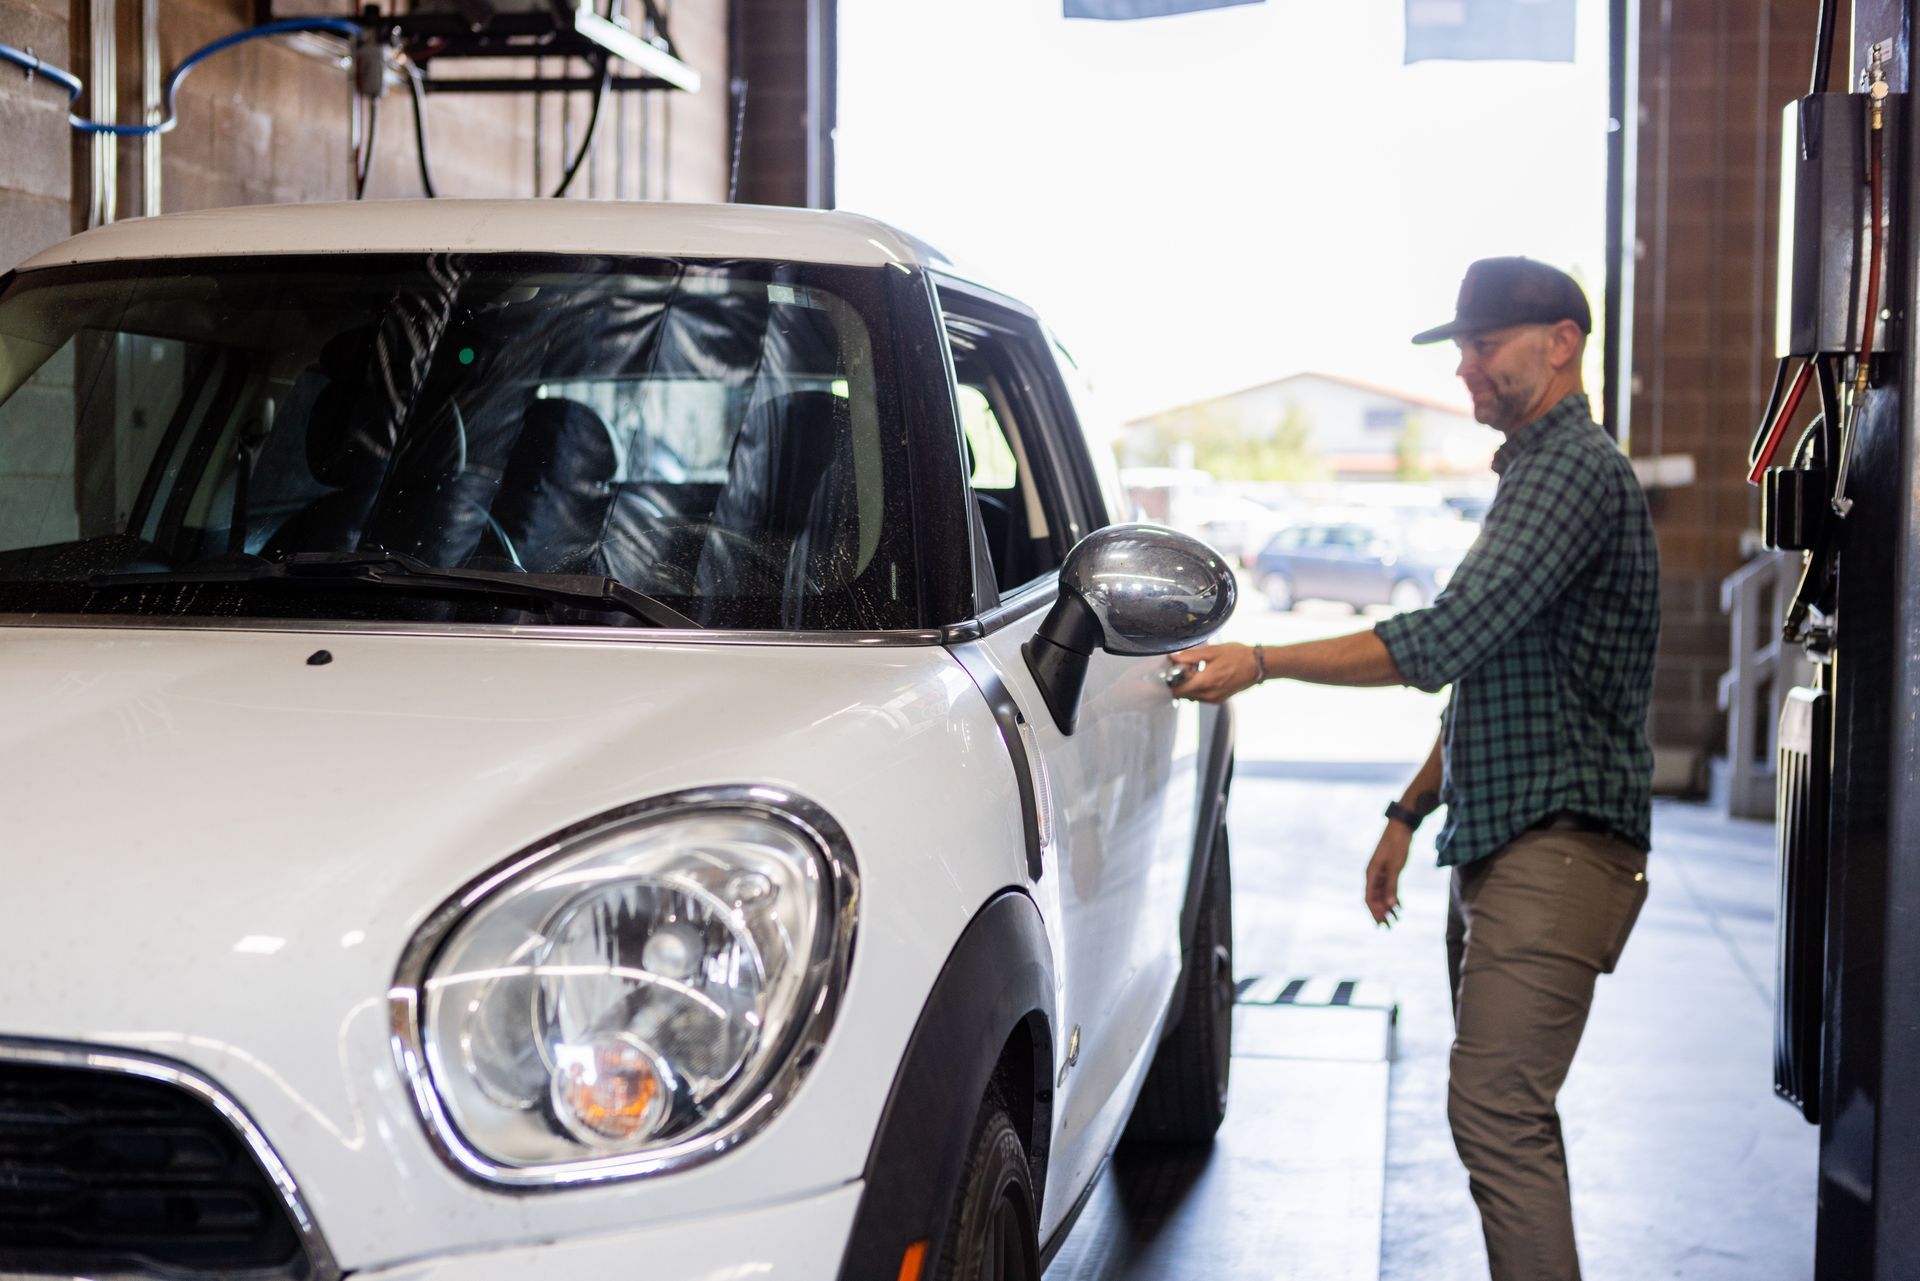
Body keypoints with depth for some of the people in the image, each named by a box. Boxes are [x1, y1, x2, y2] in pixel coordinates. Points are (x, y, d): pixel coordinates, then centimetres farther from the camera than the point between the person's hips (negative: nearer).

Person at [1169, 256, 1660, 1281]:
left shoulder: (1577, 469, -12)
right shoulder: (1531, 472, 22)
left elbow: (1448, 637, -23)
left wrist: (1262, 663, -20)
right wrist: (1410, 812, 24)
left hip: (1559, 844, -11)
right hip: (1501, 846, 11)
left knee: (1496, 1110, -16)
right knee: (1501, 1109, 13)